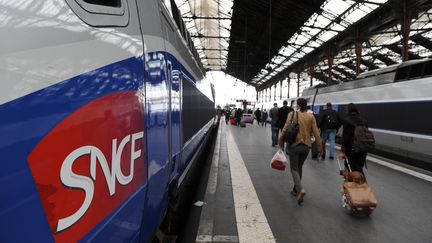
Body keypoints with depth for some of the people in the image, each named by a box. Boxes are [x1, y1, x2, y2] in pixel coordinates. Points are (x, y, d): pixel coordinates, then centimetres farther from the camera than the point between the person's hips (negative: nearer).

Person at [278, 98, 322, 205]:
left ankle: (300, 189, -17)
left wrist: (280, 143, 0)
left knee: (294, 168, 5)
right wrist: (320, 148, 8)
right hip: (306, 146, 3)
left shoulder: (292, 114, -7)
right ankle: (296, 189, 29)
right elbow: (316, 133, 0)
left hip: (294, 145, -3)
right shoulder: (311, 117, 1)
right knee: (299, 167, 20)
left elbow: (285, 129, -9)